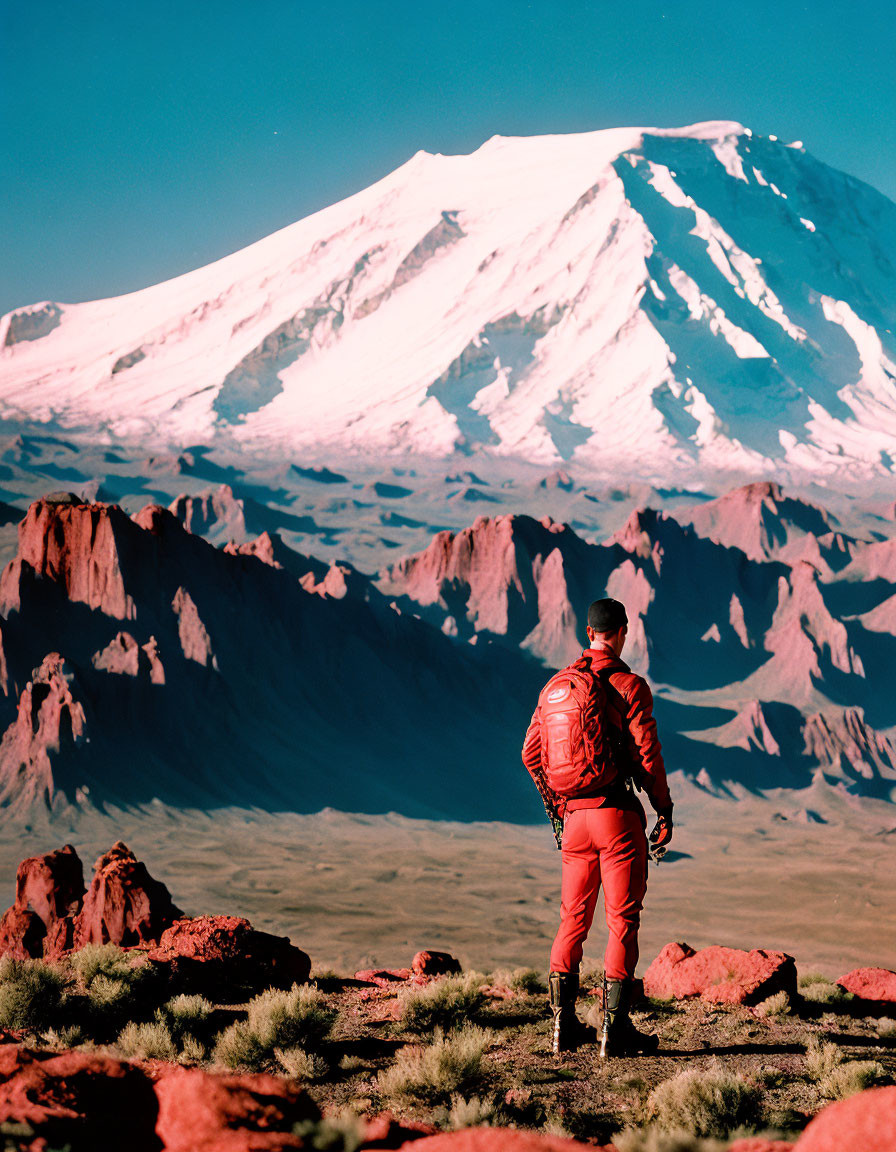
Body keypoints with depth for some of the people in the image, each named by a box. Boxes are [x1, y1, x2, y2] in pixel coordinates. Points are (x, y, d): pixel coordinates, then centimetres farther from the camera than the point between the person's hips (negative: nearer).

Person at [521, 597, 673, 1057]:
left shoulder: (556, 686, 7)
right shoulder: (629, 685, -9)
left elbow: (531, 752, 11)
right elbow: (647, 757, -12)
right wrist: (665, 813, -3)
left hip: (574, 814, 5)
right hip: (617, 812, -5)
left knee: (573, 920, 13)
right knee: (622, 920, 1)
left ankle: (563, 1024, 12)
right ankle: (615, 1027, 0)